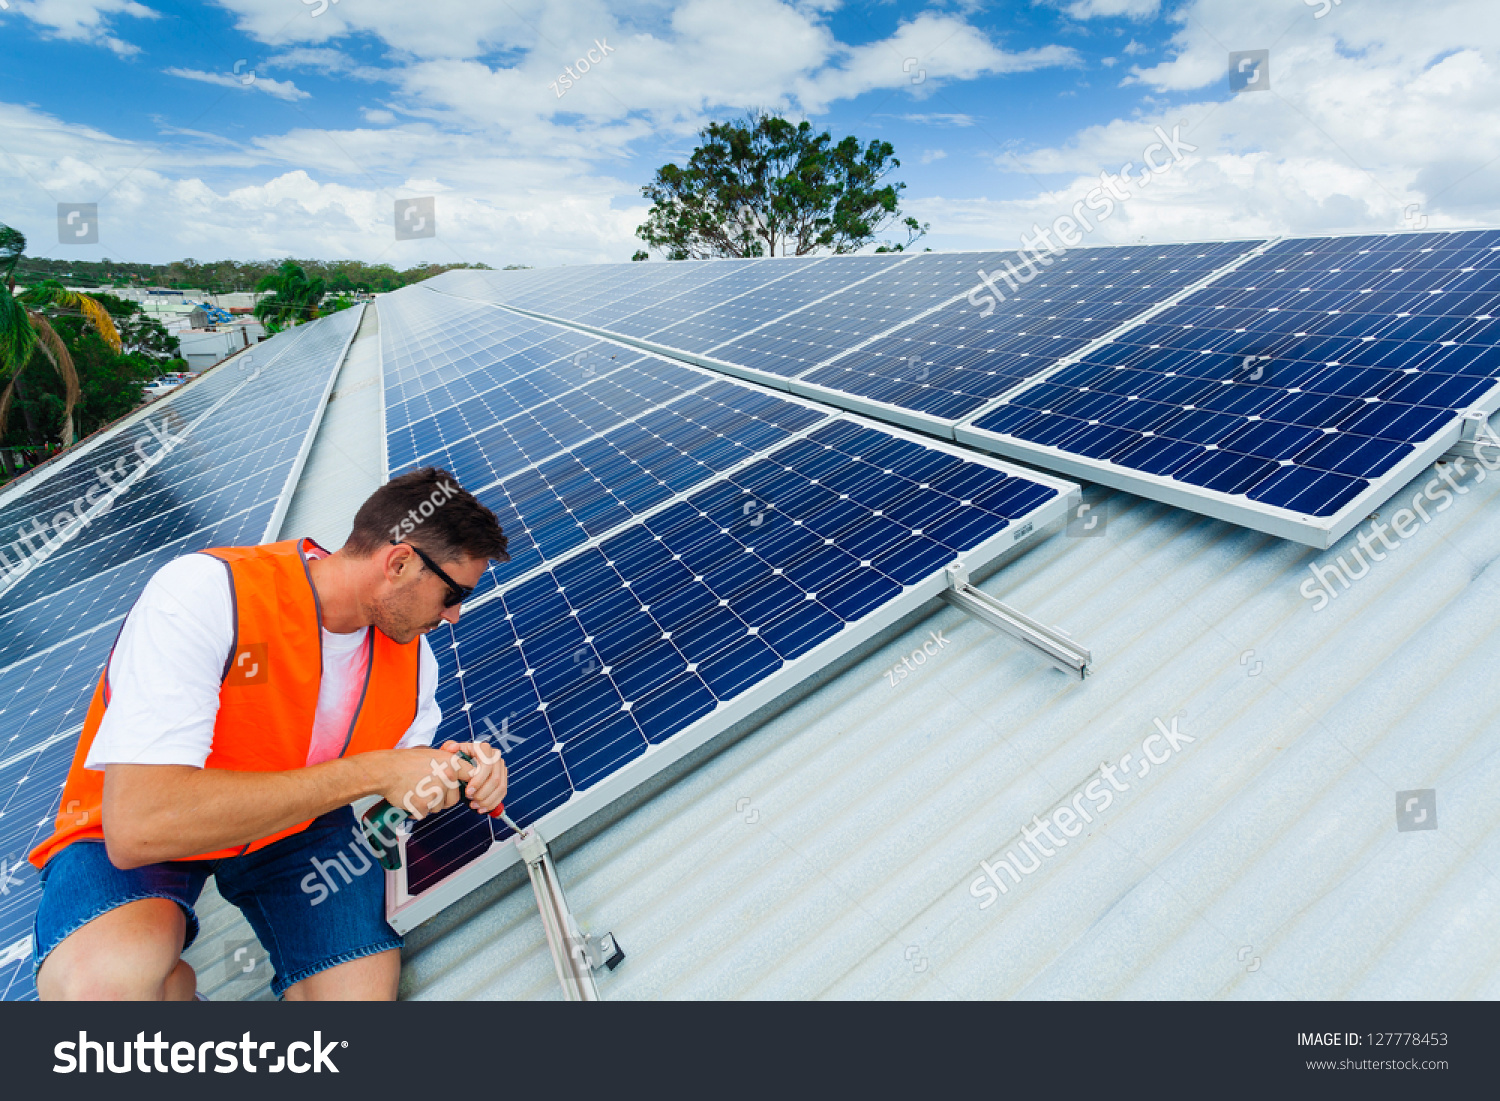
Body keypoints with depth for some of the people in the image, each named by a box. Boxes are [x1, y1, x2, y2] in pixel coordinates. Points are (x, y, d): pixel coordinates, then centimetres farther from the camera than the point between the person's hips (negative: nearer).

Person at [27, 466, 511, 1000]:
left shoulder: (412, 653, -12)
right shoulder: (206, 592, -31)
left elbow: (405, 777, 2)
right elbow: (136, 826, -38)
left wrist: (455, 772, -22)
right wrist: (371, 771, -37)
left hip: (297, 822, 4)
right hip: (123, 842, -3)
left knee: (365, 986, -13)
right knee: (112, 976, -35)